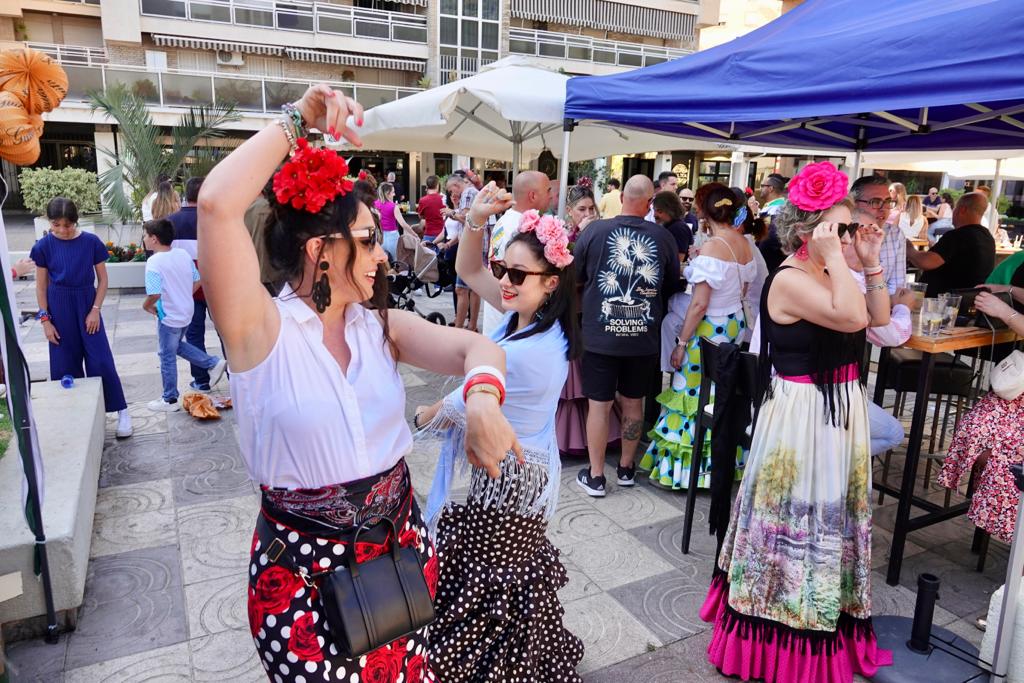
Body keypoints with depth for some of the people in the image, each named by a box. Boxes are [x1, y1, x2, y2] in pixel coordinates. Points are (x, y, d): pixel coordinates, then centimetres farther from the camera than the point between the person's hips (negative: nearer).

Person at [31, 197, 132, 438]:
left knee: (101, 361, -2)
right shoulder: (44, 246, -5)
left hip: (87, 303, -1)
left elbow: (102, 279, 0)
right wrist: (45, 320, -2)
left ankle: (121, 411, 5)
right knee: (64, 363, 8)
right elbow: (41, 286, 1)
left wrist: (95, 310, -7)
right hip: (59, 307, 1)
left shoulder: (91, 242, -7)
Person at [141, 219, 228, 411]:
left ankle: (170, 400, 20)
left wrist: (146, 306, -9)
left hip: (168, 316, -7)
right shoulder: (183, 254, -1)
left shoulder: (154, 262, -22)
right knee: (177, 345, 30)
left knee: (167, 357, 8)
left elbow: (155, 294, -29)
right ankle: (214, 363, 25)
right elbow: (197, 281, 6)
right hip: (186, 312, 7)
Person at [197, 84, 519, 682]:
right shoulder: (262, 330, -14)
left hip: (402, 546, 4)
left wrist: (483, 400, -34)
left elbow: (478, 348, -12)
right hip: (302, 567, -4)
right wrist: (294, 125, -19)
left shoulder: (381, 325, 0)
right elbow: (217, 205, -28)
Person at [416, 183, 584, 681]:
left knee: (483, 582, 10)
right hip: (527, 470, 9)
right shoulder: (540, 320, -5)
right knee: (516, 569, 26)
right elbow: (468, 272, 2)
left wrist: (413, 416, 3)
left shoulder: (523, 352, -31)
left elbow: (455, 411, -16)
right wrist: (475, 222, -14)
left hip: (500, 480, -9)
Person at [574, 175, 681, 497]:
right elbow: (672, 286, 7)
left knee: (599, 404, 8)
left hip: (600, 335, -2)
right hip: (644, 337, 2)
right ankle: (626, 467, 32)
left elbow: (574, 277, 1)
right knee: (633, 402, 17)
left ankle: (595, 476, 16)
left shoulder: (594, 231, -11)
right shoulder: (663, 237, -6)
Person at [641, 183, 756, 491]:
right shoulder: (744, 243, 5)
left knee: (695, 396, 2)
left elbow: (700, 304, -20)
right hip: (735, 326, 8)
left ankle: (686, 468, 13)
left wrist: (681, 343, -14)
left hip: (709, 330, -8)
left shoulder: (711, 247, -19)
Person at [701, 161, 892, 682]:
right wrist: (835, 259, -24)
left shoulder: (827, 275, 8)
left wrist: (871, 263, 3)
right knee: (798, 515, 3)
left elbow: (878, 316, 10)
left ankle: (822, 625, 41)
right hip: (803, 412, -9)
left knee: (827, 511, 21)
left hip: (837, 408, 9)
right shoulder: (790, 280, -20)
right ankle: (784, 641, 22)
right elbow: (852, 318, -31)